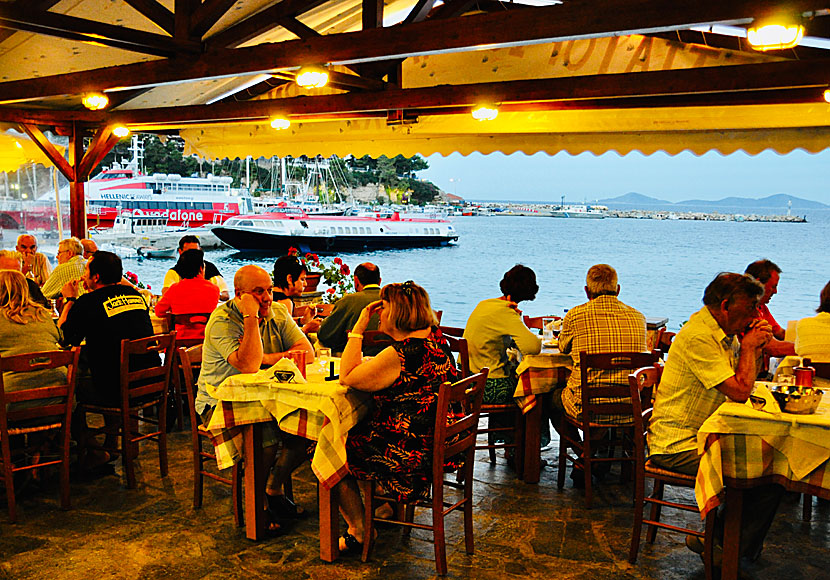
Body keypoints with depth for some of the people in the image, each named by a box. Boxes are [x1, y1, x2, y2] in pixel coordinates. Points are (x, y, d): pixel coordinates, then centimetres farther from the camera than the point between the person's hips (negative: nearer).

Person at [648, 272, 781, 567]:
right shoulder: (698, 337, -20)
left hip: (704, 436, 10)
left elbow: (742, 388, 12)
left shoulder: (725, 334, 11)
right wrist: (748, 347, -10)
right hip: (678, 446, -10)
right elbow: (740, 392, -22)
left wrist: (754, 348, 0)